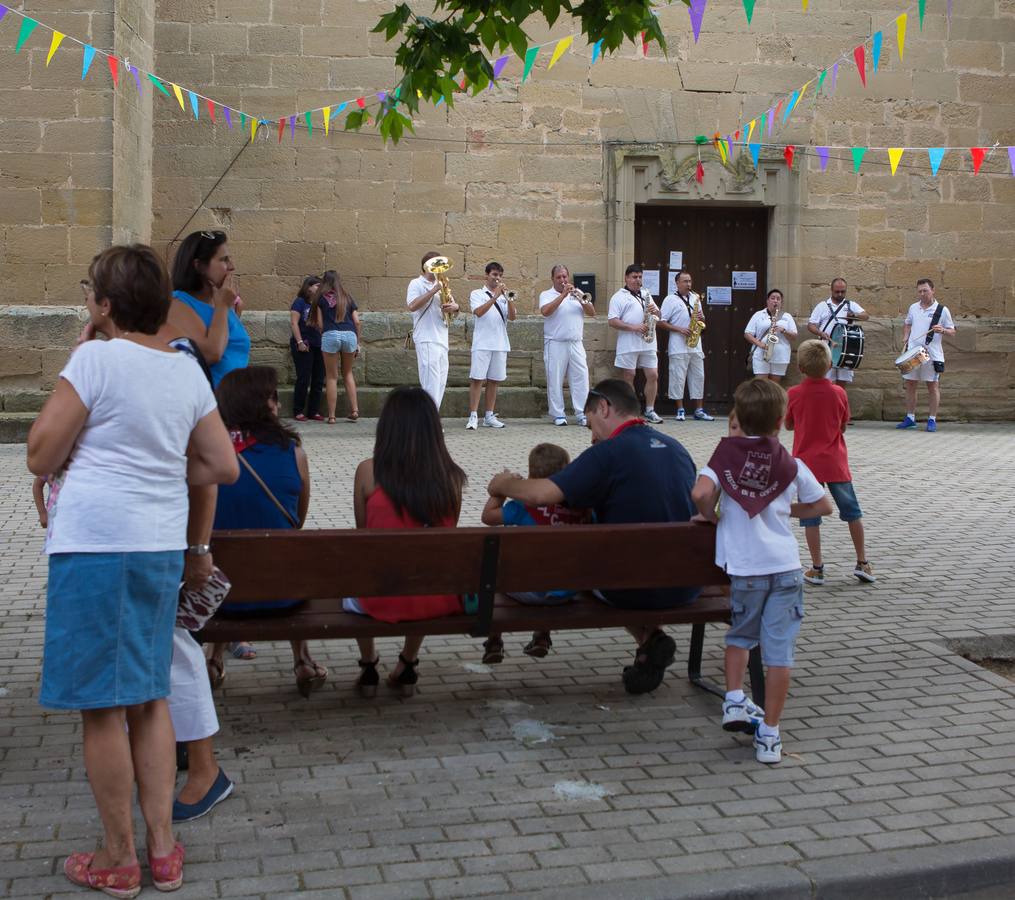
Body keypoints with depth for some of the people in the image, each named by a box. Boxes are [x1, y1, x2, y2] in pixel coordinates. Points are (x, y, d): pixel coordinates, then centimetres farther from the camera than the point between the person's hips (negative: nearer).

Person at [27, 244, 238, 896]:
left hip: (96, 543, -6)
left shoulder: (96, 359, -11)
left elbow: (42, 457, -8)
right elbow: (223, 466, 12)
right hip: (163, 545, 6)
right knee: (151, 696, 15)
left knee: (103, 706, 4)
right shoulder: (187, 369, 8)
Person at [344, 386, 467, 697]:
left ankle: (368, 667, 42)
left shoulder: (368, 472, -11)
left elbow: (362, 533, 2)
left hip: (381, 601, -2)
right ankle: (407, 667, 46)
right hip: (440, 601, 2)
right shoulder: (451, 477, -7)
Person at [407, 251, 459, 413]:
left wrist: (454, 307, -5)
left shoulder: (441, 285, 22)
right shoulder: (416, 284, 0)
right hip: (427, 340, -8)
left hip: (442, 341, 8)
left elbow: (453, 305, 20)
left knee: (440, 385, 8)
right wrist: (434, 291, -19)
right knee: (431, 386, -13)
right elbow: (412, 306, -16)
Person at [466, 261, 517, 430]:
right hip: (482, 344, -4)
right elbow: (479, 312, -15)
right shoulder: (477, 294, 4)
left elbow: (512, 317, 0)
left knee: (493, 380, 6)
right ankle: (473, 416, -9)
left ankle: (489, 416, 11)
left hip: (500, 344, 4)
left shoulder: (504, 296, 14)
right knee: (477, 379, -8)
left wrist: (509, 298, -14)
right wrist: (495, 297, -18)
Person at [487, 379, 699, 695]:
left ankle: (648, 638, 12)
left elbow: (540, 494, -23)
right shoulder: (676, 448, 7)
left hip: (634, 589, -6)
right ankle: (650, 646, 16)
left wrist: (504, 484, -1)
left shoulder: (609, 452, -15)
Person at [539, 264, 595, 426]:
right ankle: (558, 414, 5)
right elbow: (545, 311, -16)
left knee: (581, 378, -2)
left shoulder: (577, 293, 16)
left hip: (576, 344, 3)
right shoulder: (546, 295, 5)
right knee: (555, 381, -2)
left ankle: (582, 414, 0)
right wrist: (563, 294, -16)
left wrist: (581, 300, -11)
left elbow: (592, 313, 7)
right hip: (555, 344, -3)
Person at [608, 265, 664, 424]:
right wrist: (633, 327, -18)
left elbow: (658, 315, 22)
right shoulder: (618, 297, 0)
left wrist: (655, 311, -2)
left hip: (648, 344, 5)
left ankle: (650, 411, 10)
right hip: (628, 345, -5)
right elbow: (613, 321, -9)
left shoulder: (646, 296, 19)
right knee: (628, 377, 0)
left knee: (653, 376, 2)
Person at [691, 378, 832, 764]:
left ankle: (734, 700, 15)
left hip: (744, 567, 0)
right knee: (779, 650, 3)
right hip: (785, 567, 0)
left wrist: (711, 516, 2)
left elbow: (701, 493, -18)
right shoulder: (791, 465, 5)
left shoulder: (726, 454, -2)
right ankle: (769, 734, 6)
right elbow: (823, 505, 15)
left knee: (740, 635, 25)